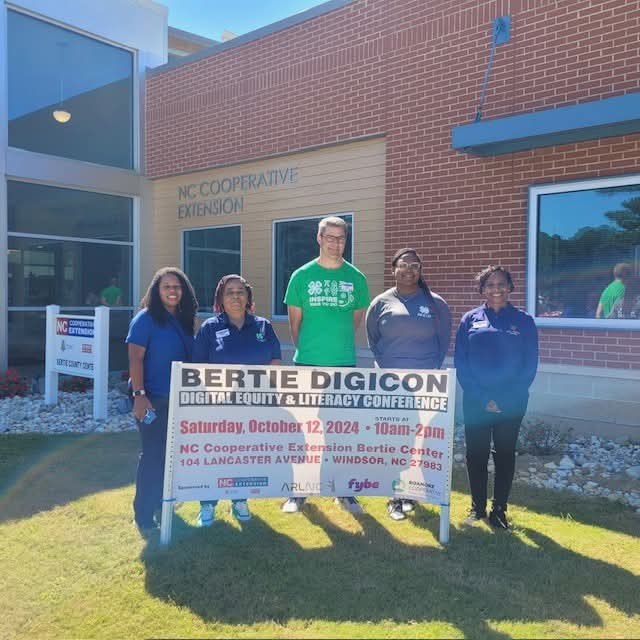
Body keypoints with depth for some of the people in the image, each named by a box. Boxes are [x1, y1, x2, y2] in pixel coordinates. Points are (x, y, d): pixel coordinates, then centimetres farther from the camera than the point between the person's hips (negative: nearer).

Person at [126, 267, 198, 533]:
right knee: (152, 455, -2)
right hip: (154, 399, -7)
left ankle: (163, 506, 32)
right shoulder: (146, 318, -9)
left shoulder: (183, 321, 10)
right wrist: (139, 395, -21)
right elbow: (135, 358, -14)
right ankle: (144, 515, 10)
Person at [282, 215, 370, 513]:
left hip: (344, 364, 1)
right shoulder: (302, 276, 0)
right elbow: (294, 321, 7)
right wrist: (307, 349, 9)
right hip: (307, 364, -1)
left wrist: (337, 342, 12)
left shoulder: (356, 278, 2)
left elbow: (356, 318, 12)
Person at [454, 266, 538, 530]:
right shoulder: (470, 319, 3)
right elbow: (461, 363, 0)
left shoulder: (524, 321, 2)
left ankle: (499, 509, 22)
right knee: (476, 454, 7)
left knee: (505, 455, 8)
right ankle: (477, 507, 23)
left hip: (512, 403, 0)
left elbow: (529, 365, -1)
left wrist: (507, 399, -11)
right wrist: (481, 397, -10)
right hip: (475, 401, 1)